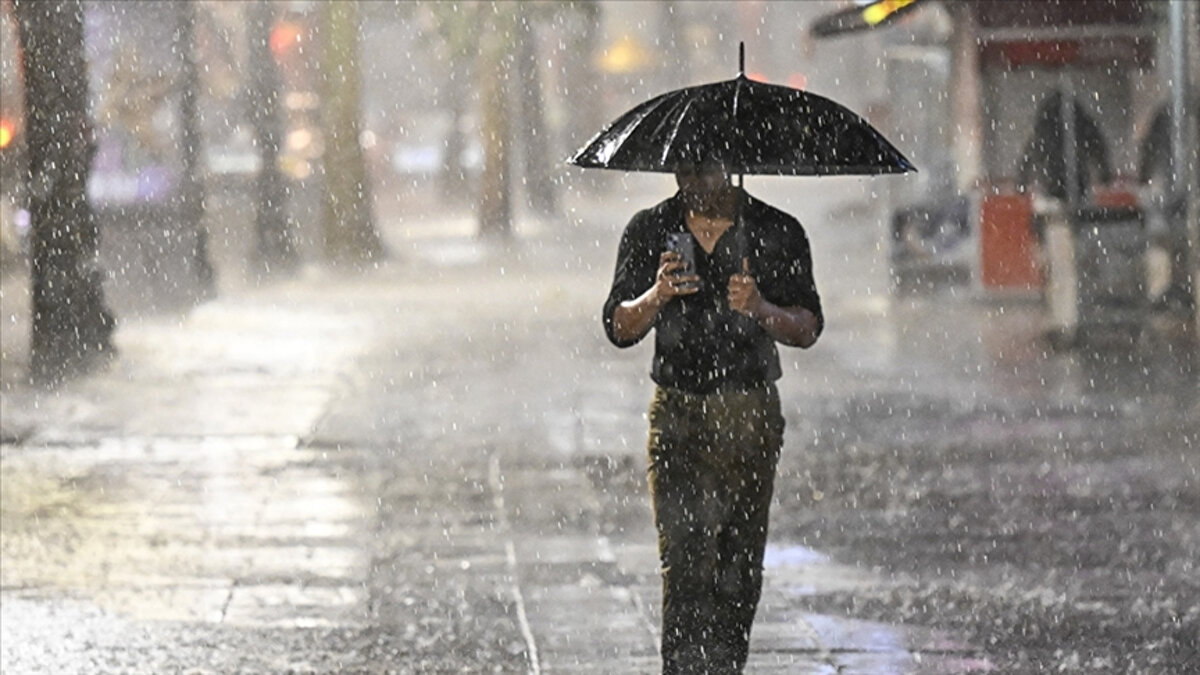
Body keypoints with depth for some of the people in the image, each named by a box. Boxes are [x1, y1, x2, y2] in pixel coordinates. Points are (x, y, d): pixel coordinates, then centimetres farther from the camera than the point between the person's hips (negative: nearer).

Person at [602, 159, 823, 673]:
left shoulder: (777, 234, 2)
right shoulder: (649, 231, 6)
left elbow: (808, 330, 0)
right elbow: (619, 329, 2)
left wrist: (761, 310, -19)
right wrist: (657, 296, -18)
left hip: (750, 415, 0)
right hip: (676, 414, 0)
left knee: (740, 563, 3)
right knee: (684, 559, -12)